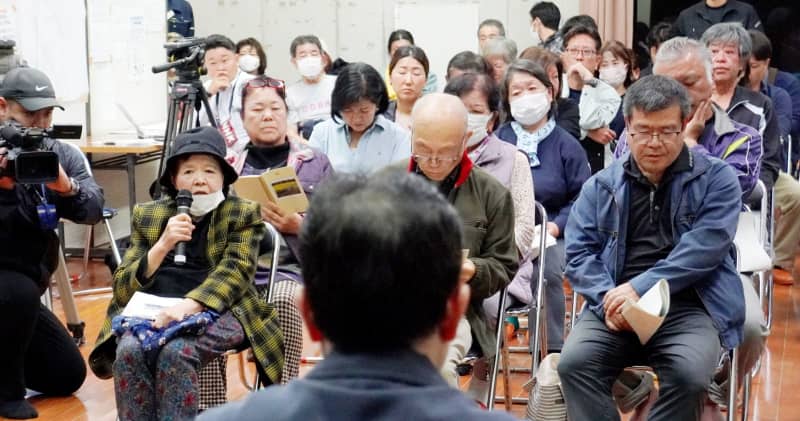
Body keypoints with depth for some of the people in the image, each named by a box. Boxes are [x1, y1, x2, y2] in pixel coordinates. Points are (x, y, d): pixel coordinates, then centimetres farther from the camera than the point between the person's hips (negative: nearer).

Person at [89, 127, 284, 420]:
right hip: (152, 310, 3)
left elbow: (234, 272, -8)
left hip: (215, 312, -2)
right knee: (129, 350, -31)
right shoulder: (147, 216, 16)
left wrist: (189, 305, -25)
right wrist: (163, 246, -9)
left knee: (175, 352, -34)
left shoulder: (242, 215, 9)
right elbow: (123, 288, 7)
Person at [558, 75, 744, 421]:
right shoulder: (600, 186, 13)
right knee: (574, 363, -25)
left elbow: (705, 248, -8)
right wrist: (607, 300, -11)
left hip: (690, 307, -2)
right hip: (613, 306, 2)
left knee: (688, 374, -32)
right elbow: (579, 252, 9)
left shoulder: (716, 179, 5)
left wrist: (640, 288, -17)